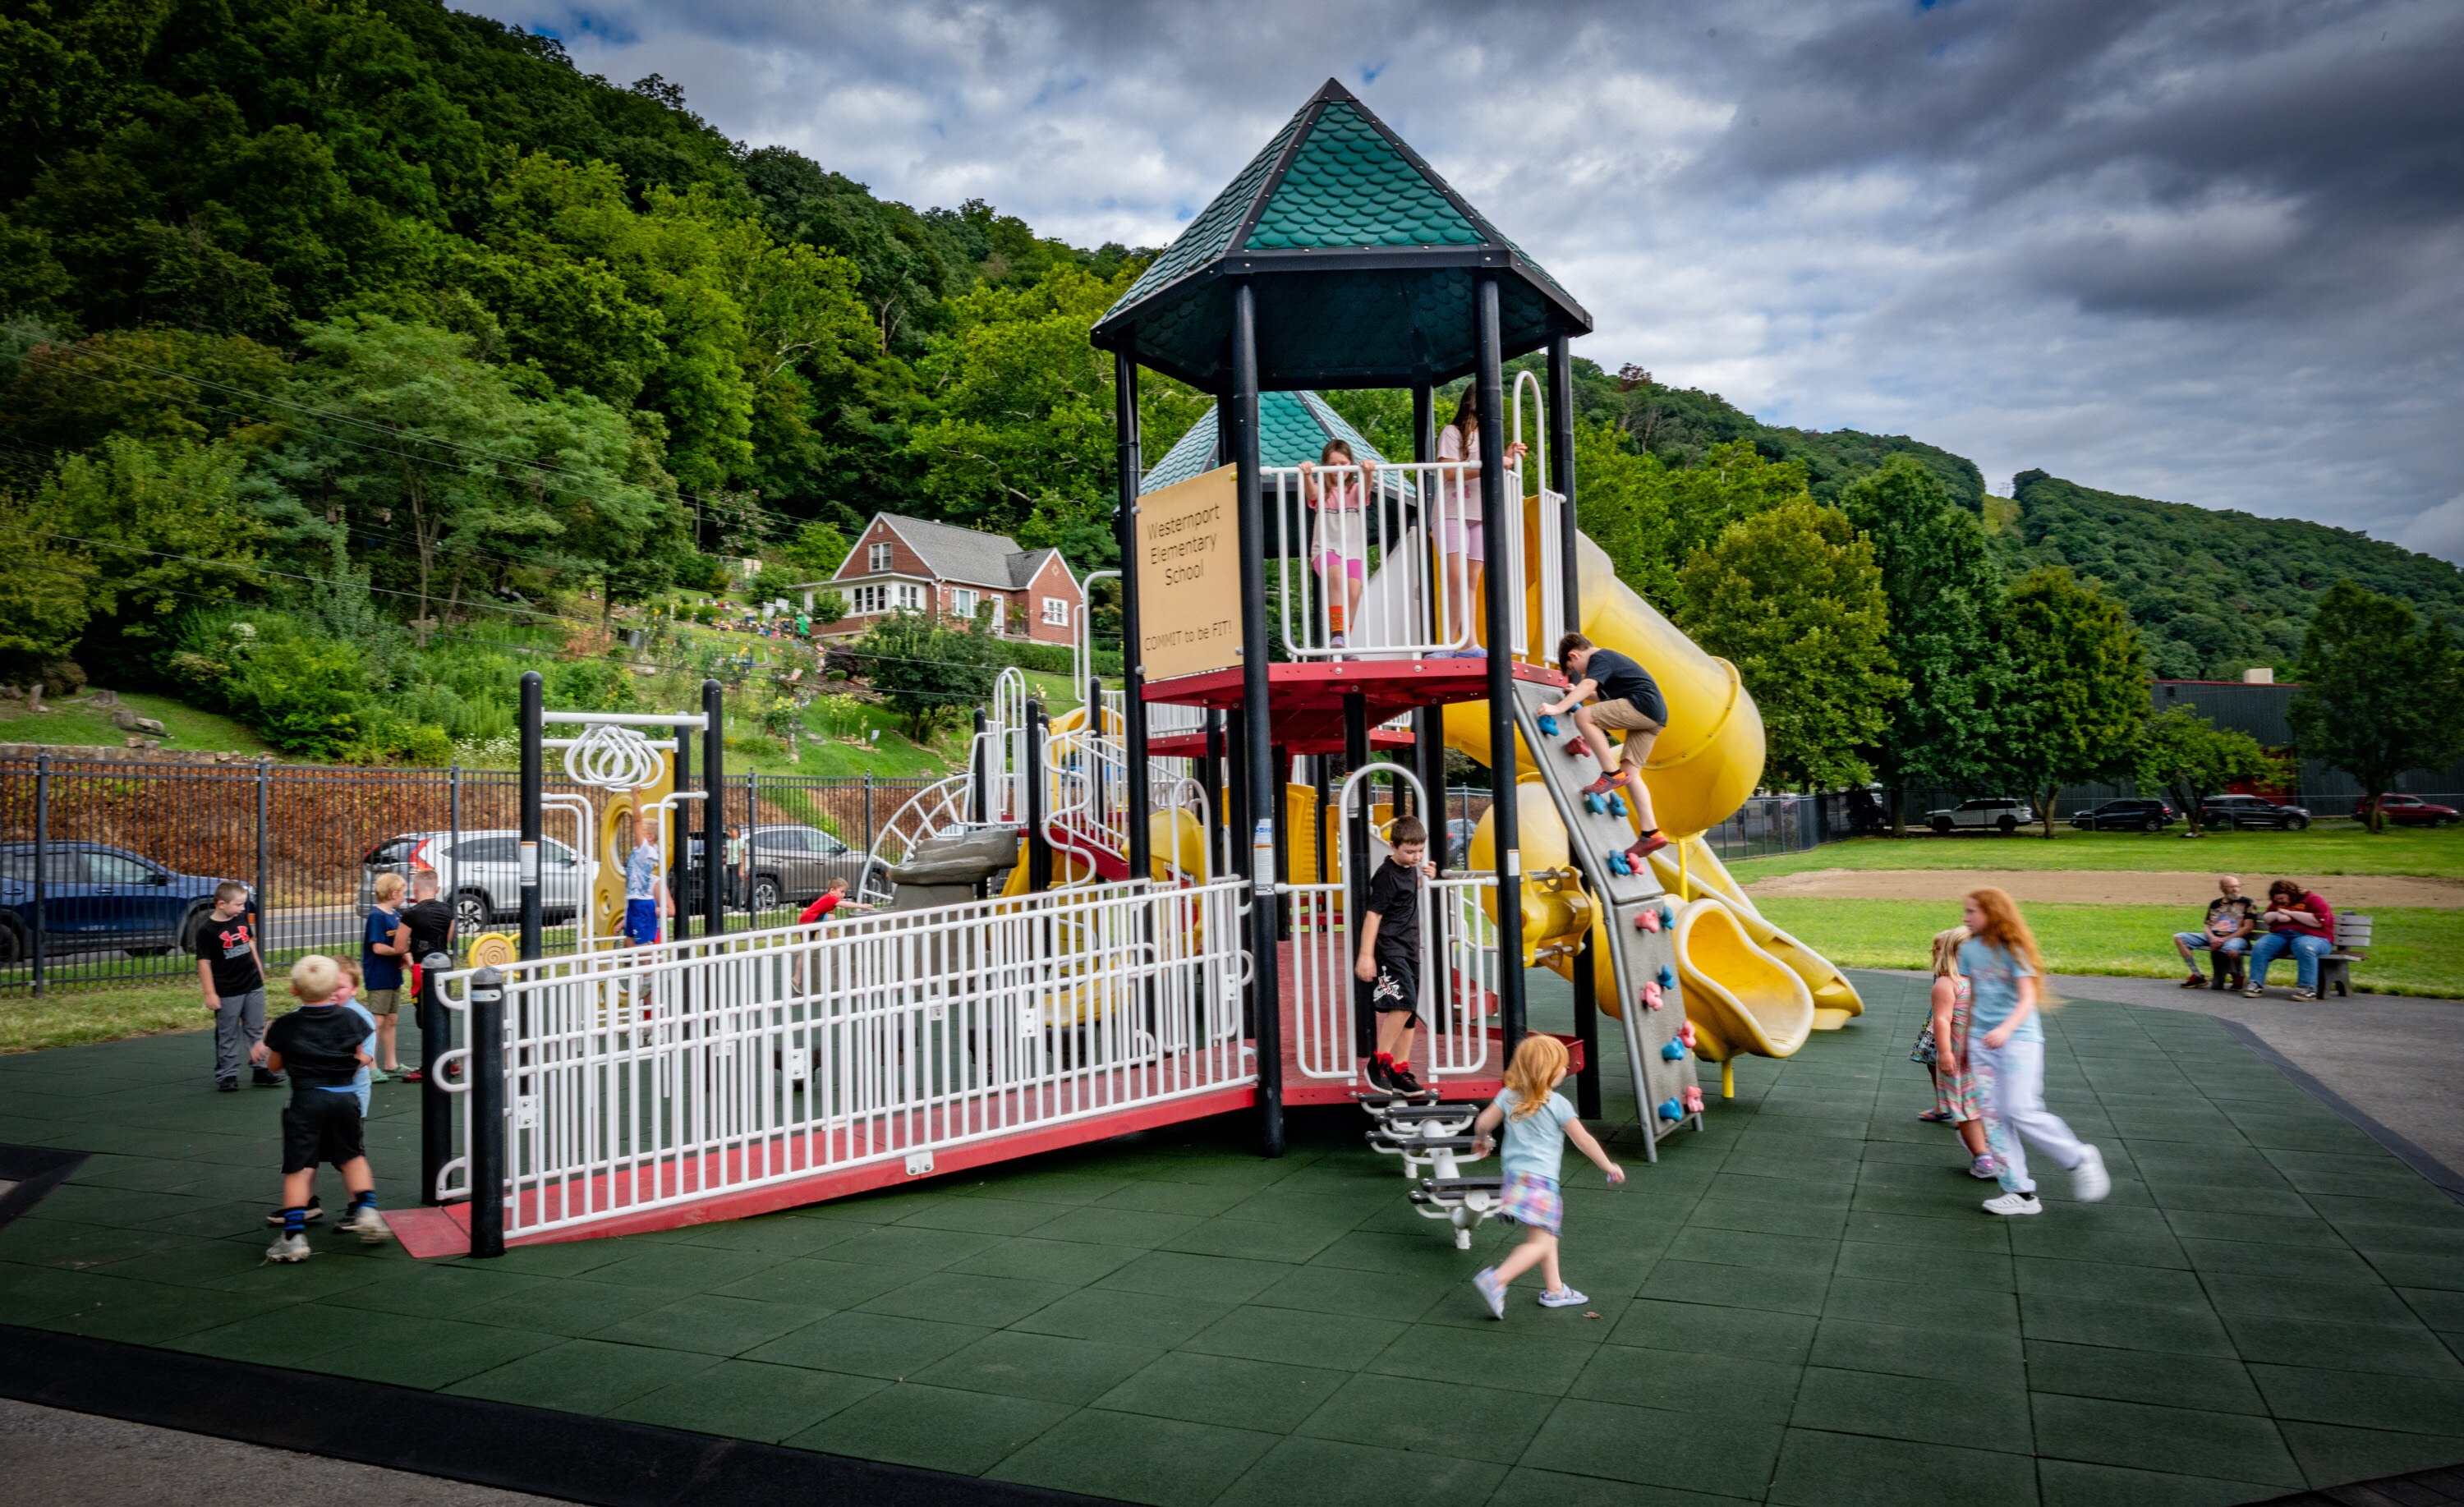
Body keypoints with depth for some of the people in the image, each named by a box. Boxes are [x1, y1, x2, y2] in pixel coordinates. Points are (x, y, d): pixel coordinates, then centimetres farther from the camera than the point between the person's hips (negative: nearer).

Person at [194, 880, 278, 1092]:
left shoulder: (242, 919, 3)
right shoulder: (207, 930, -13)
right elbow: (204, 963, -11)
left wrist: (260, 973, 19)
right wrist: (210, 994, -11)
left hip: (254, 987, 5)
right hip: (227, 993, -5)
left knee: (257, 1030, 10)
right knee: (227, 1036, 6)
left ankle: (261, 1070, 17)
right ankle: (226, 1075, 14)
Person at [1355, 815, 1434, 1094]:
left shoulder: (1409, 869, 11)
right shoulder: (1387, 875, -14)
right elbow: (1373, 915, -18)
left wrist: (1424, 878, 14)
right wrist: (1366, 955, -23)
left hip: (1409, 950, 9)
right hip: (1389, 949, -9)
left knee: (1409, 1013, 8)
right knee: (1404, 1003, -22)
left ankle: (1399, 1071, 15)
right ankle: (1378, 1061, -11)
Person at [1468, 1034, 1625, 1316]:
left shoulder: (1508, 1095, 4)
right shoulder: (1558, 1104, -10)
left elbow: (1483, 1122, 6)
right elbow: (1584, 1141, -3)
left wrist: (1480, 1140, 29)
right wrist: (1609, 1167, 11)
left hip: (1514, 1172, 8)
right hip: (1540, 1178, -7)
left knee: (1547, 1234, 21)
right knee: (1539, 1243, -6)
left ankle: (1555, 1290, 27)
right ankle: (1496, 1279, -20)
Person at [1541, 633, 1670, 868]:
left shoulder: (1599, 658, -4)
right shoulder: (1608, 658, 27)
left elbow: (1588, 685, -25)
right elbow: (1604, 694, 44)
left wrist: (1559, 708, -34)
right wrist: (1579, 694, 39)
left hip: (1644, 705, -11)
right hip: (1654, 716, 11)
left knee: (1584, 716, -18)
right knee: (1630, 771, 7)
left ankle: (1612, 774, -16)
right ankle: (1650, 834, 2)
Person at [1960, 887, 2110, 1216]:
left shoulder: (2012, 950, -8)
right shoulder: (1969, 949, 8)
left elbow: (2028, 999, -16)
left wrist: (2006, 1028, -33)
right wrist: (1963, 1043, 16)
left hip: (2019, 1038, -6)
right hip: (1982, 1041, 6)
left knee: (2020, 1111, -13)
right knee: (1993, 1115, 0)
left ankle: (2080, 1158, 10)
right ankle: (2020, 1193, 5)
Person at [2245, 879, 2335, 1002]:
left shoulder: (2313, 899, -1)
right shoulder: (2277, 903, 21)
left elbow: (2319, 921, -15)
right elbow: (2265, 917, 21)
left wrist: (2291, 913, -11)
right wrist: (2276, 915, -3)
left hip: (2311, 936, -6)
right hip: (2281, 935, 6)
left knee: (2304, 947, -41)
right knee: (2259, 947, -22)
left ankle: (2308, 988, -38)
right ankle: (2256, 984, -27)